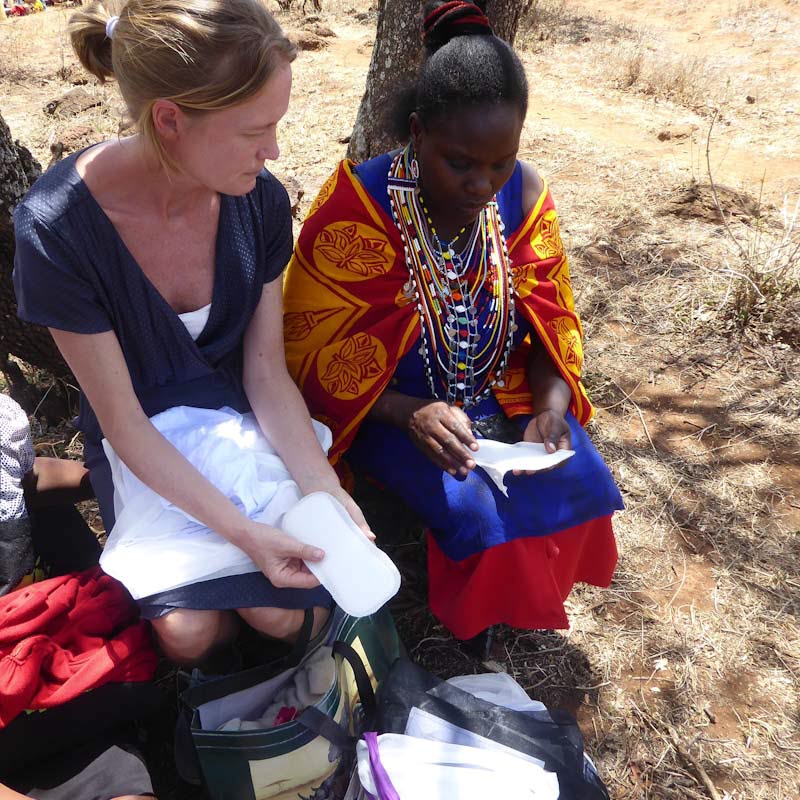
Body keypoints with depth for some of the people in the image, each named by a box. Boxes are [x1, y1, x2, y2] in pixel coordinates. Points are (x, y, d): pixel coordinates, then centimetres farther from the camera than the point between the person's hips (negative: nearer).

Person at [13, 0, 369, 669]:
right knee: (190, 629, -17)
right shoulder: (56, 226, -24)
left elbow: (268, 373, -8)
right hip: (144, 453, -2)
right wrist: (241, 530, -26)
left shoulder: (260, 200, -14)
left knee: (283, 613, -15)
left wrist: (325, 489, -20)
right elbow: (122, 421, -20)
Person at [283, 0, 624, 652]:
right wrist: (409, 414, -30)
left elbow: (552, 326, 2)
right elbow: (313, 355, -15)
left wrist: (550, 407, -18)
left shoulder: (524, 195, -8)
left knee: (580, 481, -16)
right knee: (472, 508, -26)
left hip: (500, 396, 5)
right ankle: (469, 622, 10)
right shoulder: (359, 205, -20)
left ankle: (521, 600, 15)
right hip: (391, 410, -4)